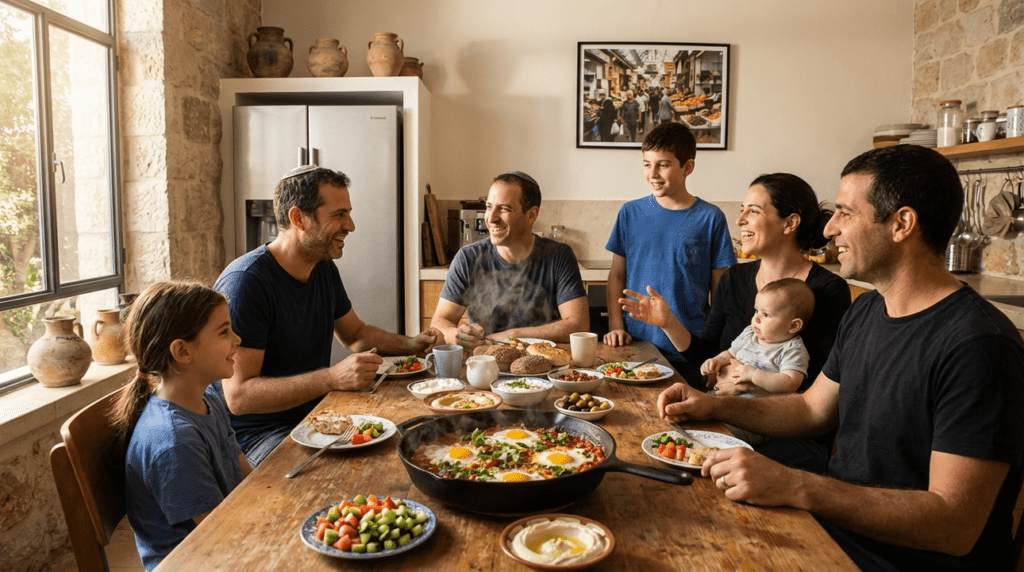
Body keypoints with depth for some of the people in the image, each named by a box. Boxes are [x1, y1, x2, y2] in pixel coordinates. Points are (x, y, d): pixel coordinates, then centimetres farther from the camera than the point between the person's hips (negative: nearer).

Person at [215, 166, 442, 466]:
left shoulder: (324, 269, 7)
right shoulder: (245, 282, -20)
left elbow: (356, 333, 23)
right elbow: (238, 396, -25)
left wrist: (410, 344, 4)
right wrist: (332, 377, -34)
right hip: (259, 436, -8)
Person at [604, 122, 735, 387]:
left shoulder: (710, 218, -2)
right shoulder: (631, 213, 4)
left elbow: (720, 289, 1)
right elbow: (617, 275, 8)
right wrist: (615, 326, -2)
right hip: (635, 344, 2)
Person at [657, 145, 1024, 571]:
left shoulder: (977, 345, -23)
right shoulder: (865, 312, 7)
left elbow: (955, 526, -26)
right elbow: (813, 409, 17)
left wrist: (794, 488, -32)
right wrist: (715, 406, 4)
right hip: (834, 527, 8)